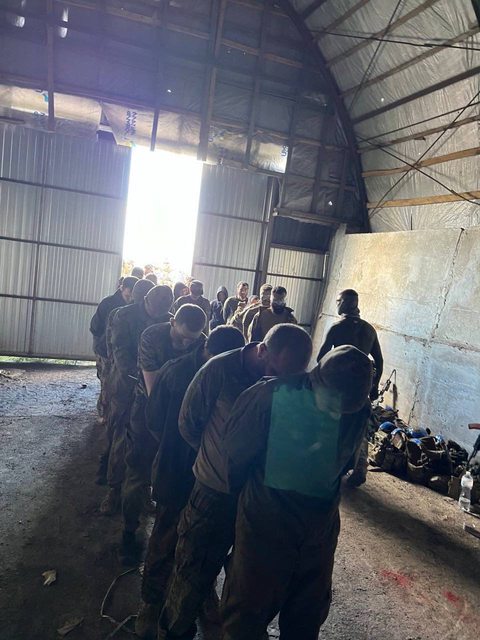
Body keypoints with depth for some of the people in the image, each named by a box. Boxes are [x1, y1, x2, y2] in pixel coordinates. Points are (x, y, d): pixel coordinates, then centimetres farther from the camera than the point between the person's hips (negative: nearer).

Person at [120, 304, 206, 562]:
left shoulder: (202, 344, -17)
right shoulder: (152, 336, -23)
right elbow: (153, 388, -21)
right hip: (150, 406, -2)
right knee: (138, 470, 1)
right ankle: (129, 531, 20)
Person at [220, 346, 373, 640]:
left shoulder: (359, 410, -13)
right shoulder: (272, 397, -25)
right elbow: (236, 455, -9)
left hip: (320, 530, 3)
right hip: (266, 524, -3)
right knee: (248, 614, 15)